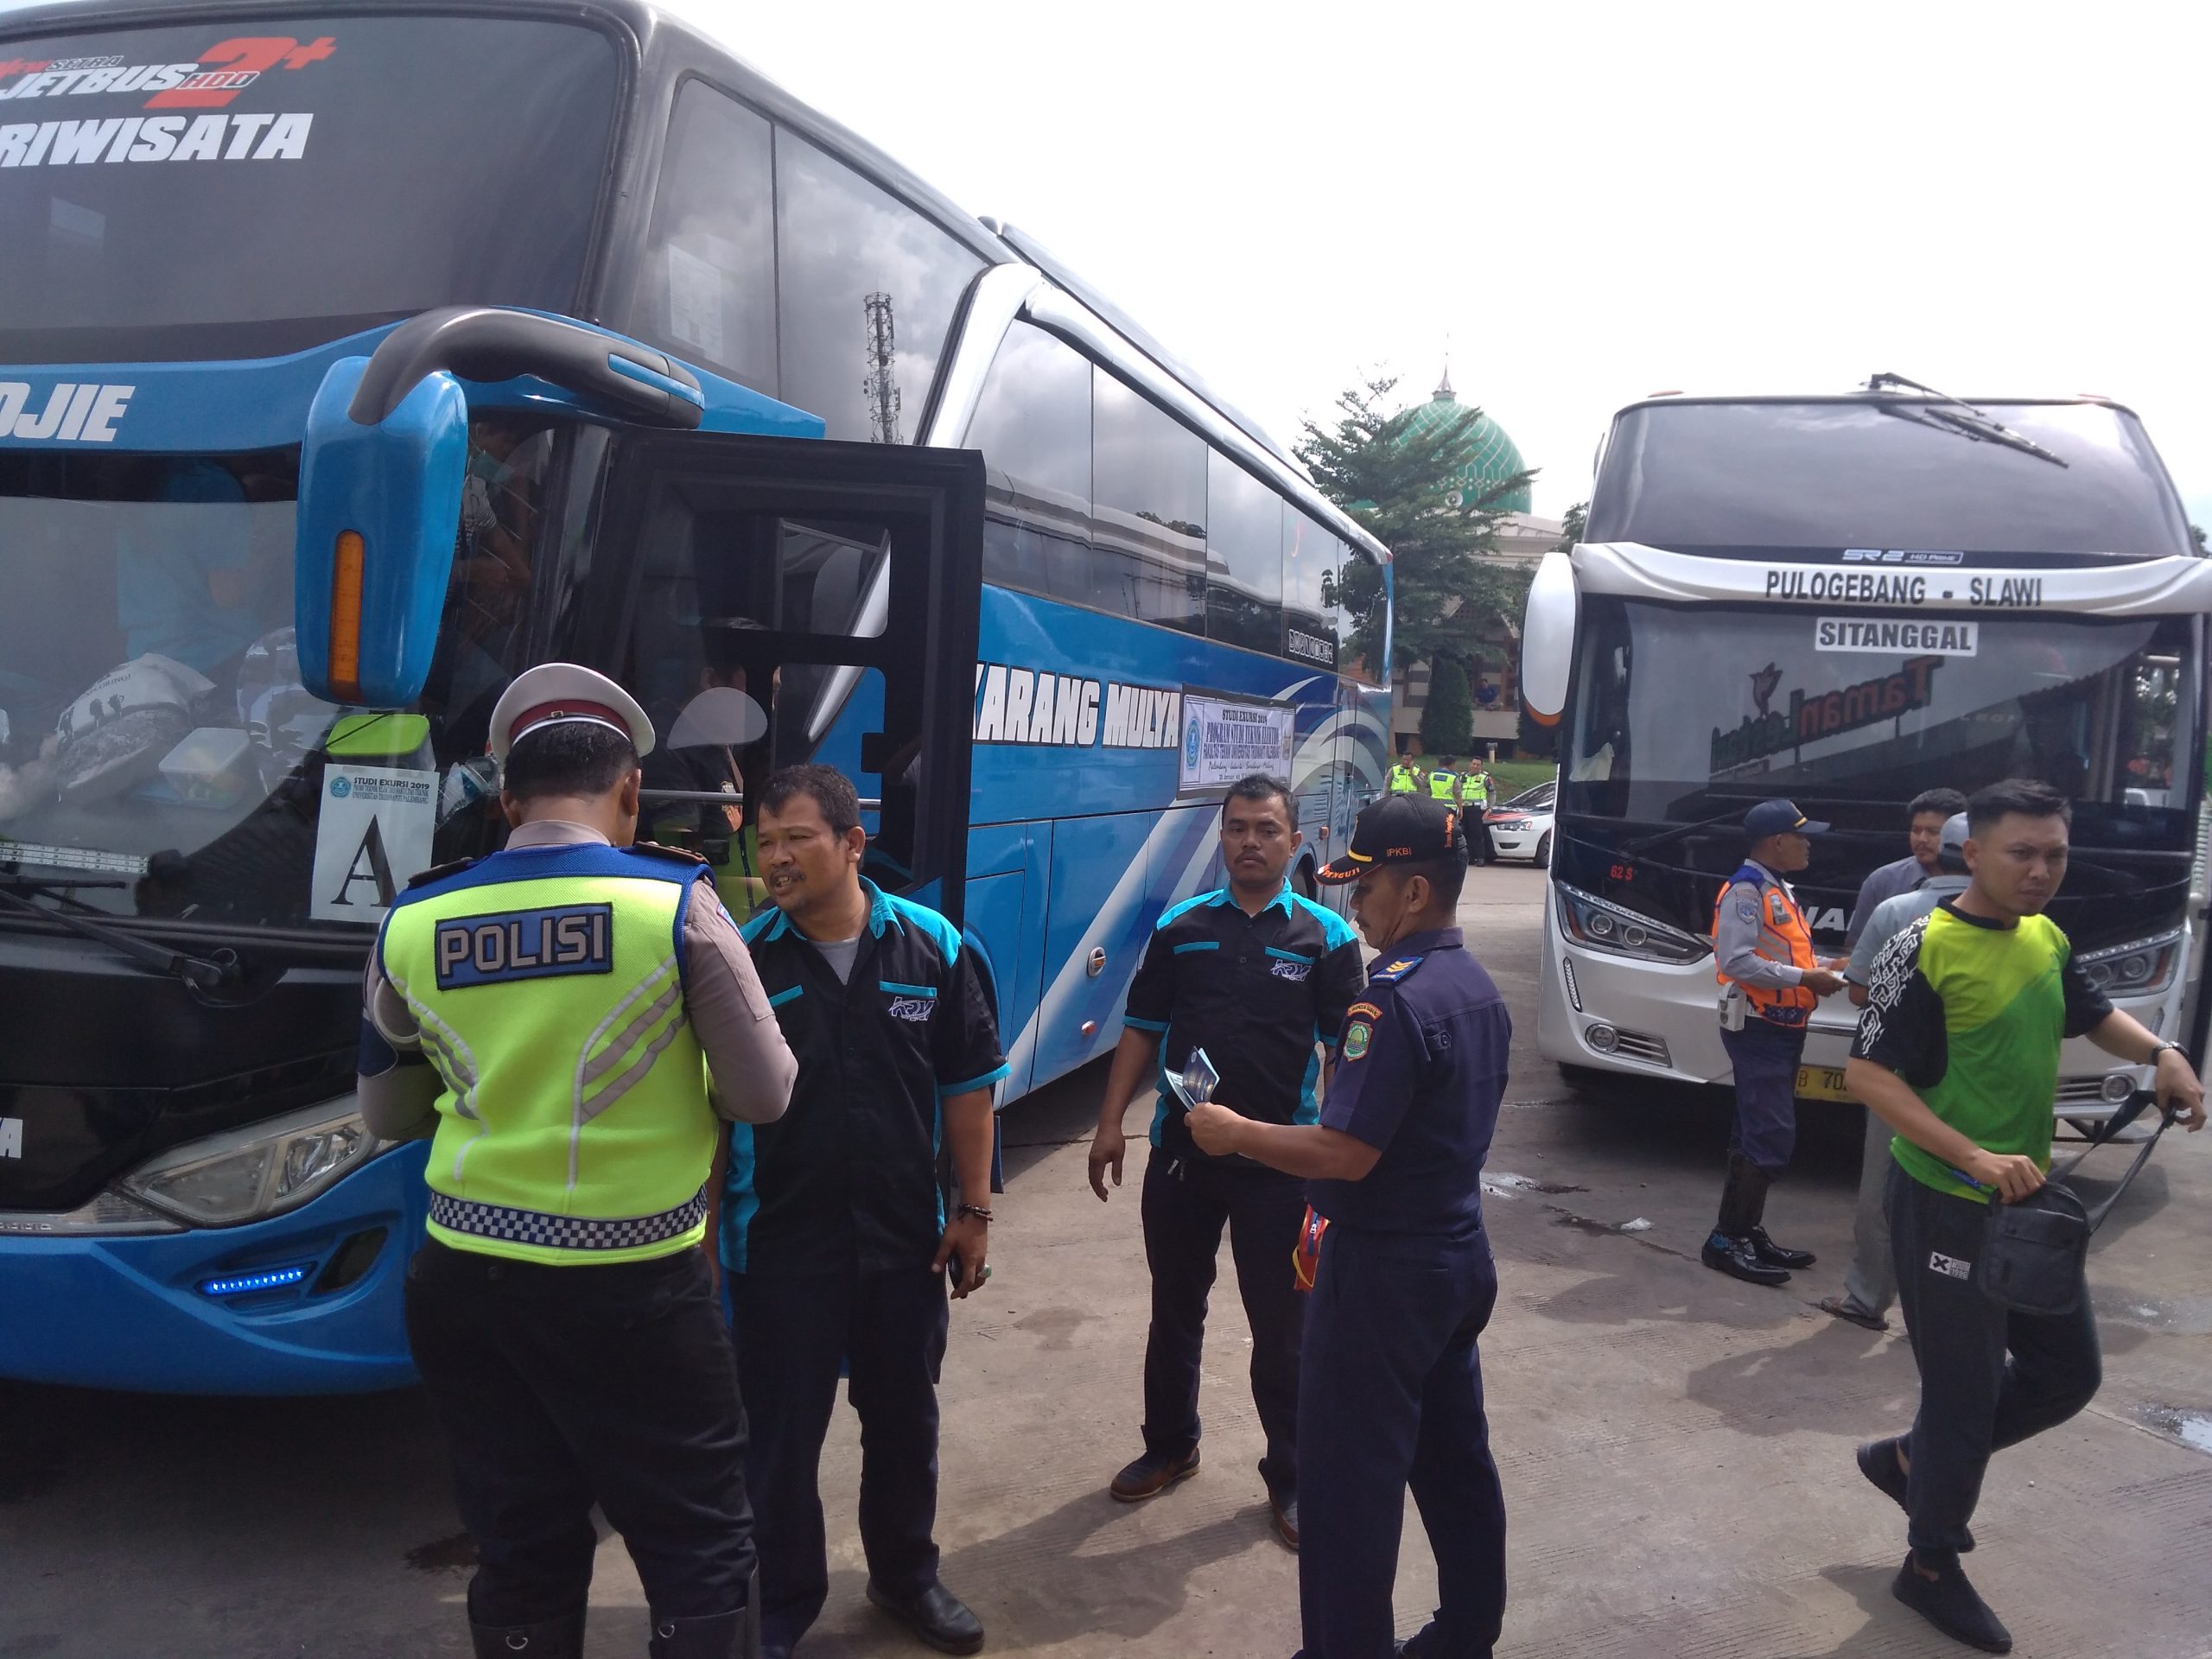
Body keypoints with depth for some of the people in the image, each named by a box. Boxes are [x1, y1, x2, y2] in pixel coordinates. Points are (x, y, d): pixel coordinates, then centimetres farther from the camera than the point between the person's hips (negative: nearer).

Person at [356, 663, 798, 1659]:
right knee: (697, 1546, 9)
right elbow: (764, 1098, -7)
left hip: (468, 1280, 4)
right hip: (634, 1285, -4)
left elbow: (387, 1115, 13)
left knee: (520, 1553, 17)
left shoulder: (412, 924, 0)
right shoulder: (676, 903, -12)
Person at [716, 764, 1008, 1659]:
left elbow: (967, 1084, 1)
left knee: (905, 1419, 18)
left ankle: (907, 1574, 40)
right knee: (781, 1432, 10)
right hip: (778, 1244, -2)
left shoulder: (932, 945, -6)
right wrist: (706, 1235, -3)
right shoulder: (741, 958, -10)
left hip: (906, 1237, 2)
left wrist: (974, 1209, 1)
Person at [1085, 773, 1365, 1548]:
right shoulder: (1179, 927, 3)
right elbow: (1142, 1030, 6)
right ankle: (1170, 1446, 36)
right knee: (1174, 1311, 16)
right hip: (1180, 1152, 2)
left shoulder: (1326, 937, -2)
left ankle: (1290, 1477, 24)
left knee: (1281, 1326, 7)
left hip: (1279, 1162, -2)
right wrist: (1111, 1122, -1)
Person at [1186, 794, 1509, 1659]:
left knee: (1350, 1480, 3)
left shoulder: (1394, 998, -23)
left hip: (1383, 1269, -9)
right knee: (1455, 1461, 20)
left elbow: (1346, 1153, -27)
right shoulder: (1480, 988, 6)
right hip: (1460, 1254, 9)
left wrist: (1234, 1131, -15)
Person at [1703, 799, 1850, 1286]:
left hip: (1783, 1028, 10)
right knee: (1771, 1137, -11)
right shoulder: (1746, 890, -16)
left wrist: (1818, 966, 6)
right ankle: (1725, 1241, -5)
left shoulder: (1778, 889, 15)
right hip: (1758, 1029, -10)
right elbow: (1738, 961, -24)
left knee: (1759, 1135, 15)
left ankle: (1748, 1232, 24)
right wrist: (1804, 978, -20)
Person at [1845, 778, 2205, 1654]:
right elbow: (1867, 1073, -21)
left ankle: (1913, 1459, 36)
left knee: (2067, 1373, 18)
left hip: (2029, 1200, 8)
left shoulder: (2047, 938, 4)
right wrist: (1975, 1157, -29)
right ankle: (1932, 1567, 26)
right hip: (1946, 1208, -8)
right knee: (1966, 1391, 4)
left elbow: (2090, 1013, 23)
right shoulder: (1924, 949, -19)